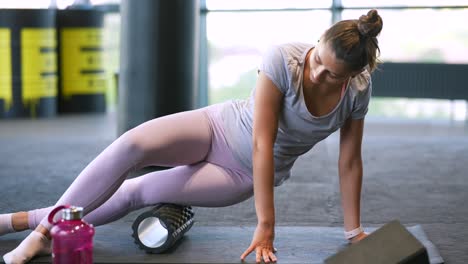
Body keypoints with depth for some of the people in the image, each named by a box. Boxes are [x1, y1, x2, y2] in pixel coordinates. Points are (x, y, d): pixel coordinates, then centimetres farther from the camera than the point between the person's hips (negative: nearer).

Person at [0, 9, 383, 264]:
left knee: (138, 193, -7)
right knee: (130, 146, -29)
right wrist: (265, 225, -31)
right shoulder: (282, 60, -28)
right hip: (219, 127, -1)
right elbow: (262, 144, -30)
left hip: (245, 177, 1)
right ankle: (45, 229, -17)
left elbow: (350, 161, -8)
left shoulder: (358, 90, -18)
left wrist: (354, 230, -5)